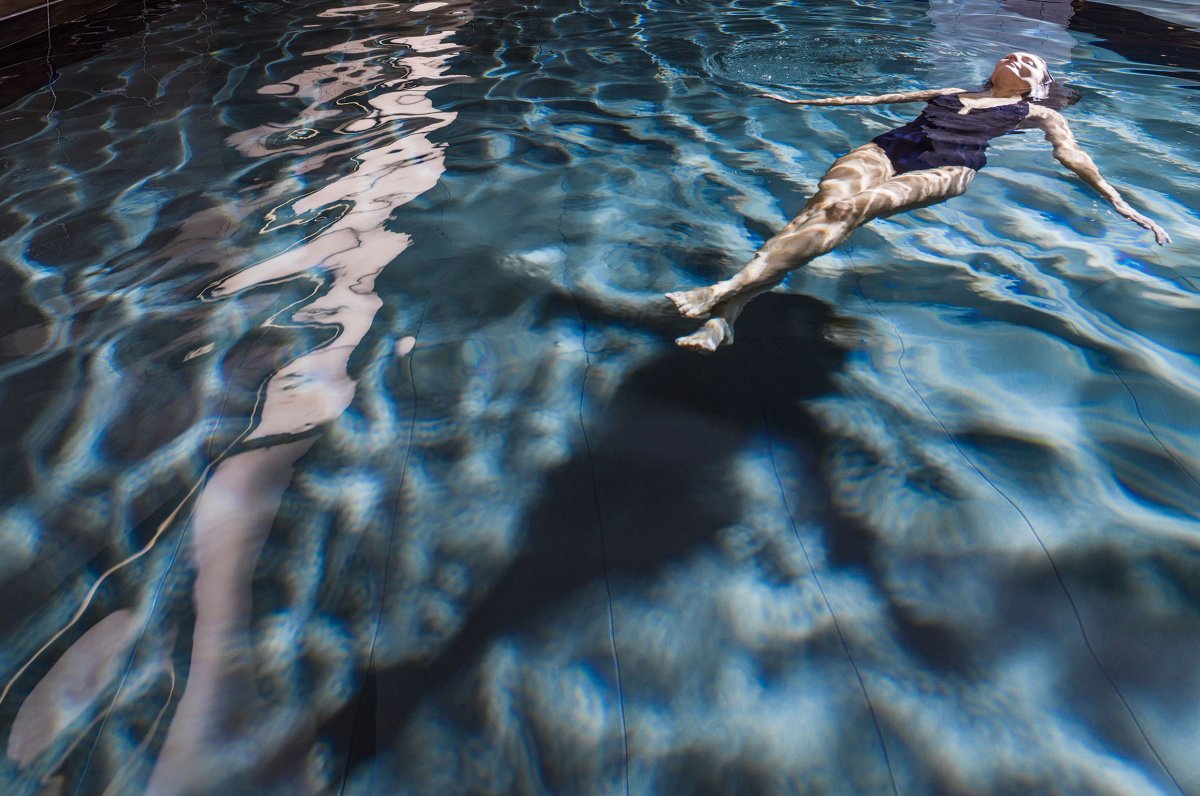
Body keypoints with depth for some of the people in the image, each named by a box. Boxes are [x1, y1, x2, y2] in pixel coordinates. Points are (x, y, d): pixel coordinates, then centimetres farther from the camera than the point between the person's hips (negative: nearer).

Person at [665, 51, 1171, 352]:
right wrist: (802, 101, 36)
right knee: (825, 199, -32)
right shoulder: (948, 93, 38)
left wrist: (1122, 205, 5)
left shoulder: (1037, 114, 30)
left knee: (847, 209, -34)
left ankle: (730, 290, -52)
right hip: (890, 148, 3)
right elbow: (875, 98, 37)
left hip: (947, 167, -3)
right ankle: (723, 316, -51)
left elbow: (1074, 158, 19)